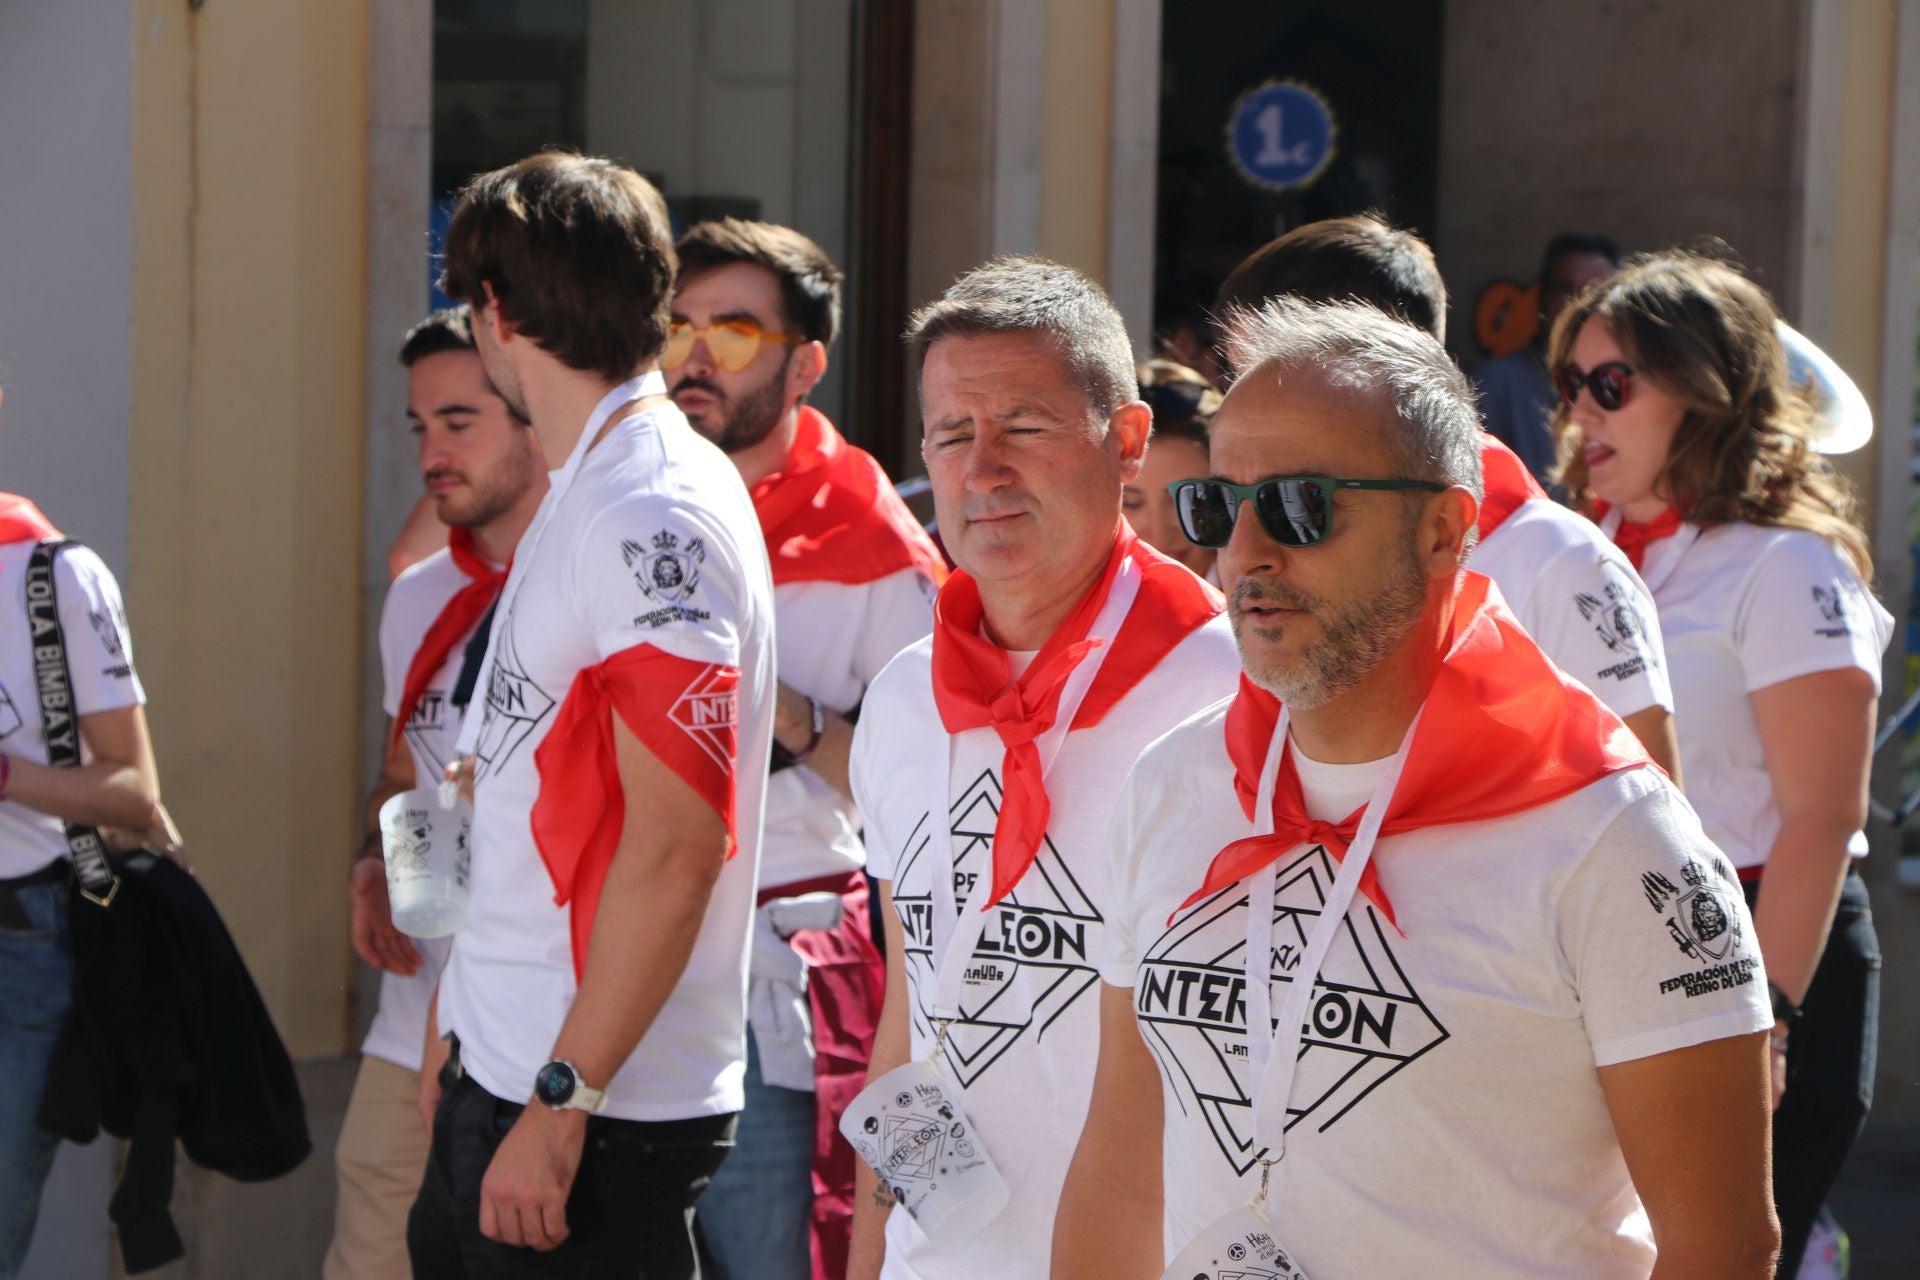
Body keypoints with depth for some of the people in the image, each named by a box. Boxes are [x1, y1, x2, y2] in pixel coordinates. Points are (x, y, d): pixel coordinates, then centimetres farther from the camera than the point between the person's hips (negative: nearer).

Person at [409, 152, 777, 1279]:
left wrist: (563, 1101, -20)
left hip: (600, 1108, -9)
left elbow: (674, 847, -22)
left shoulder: (658, 520, -17)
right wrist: (460, 1020, 20)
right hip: (499, 1071, 9)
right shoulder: (586, 498, 14)